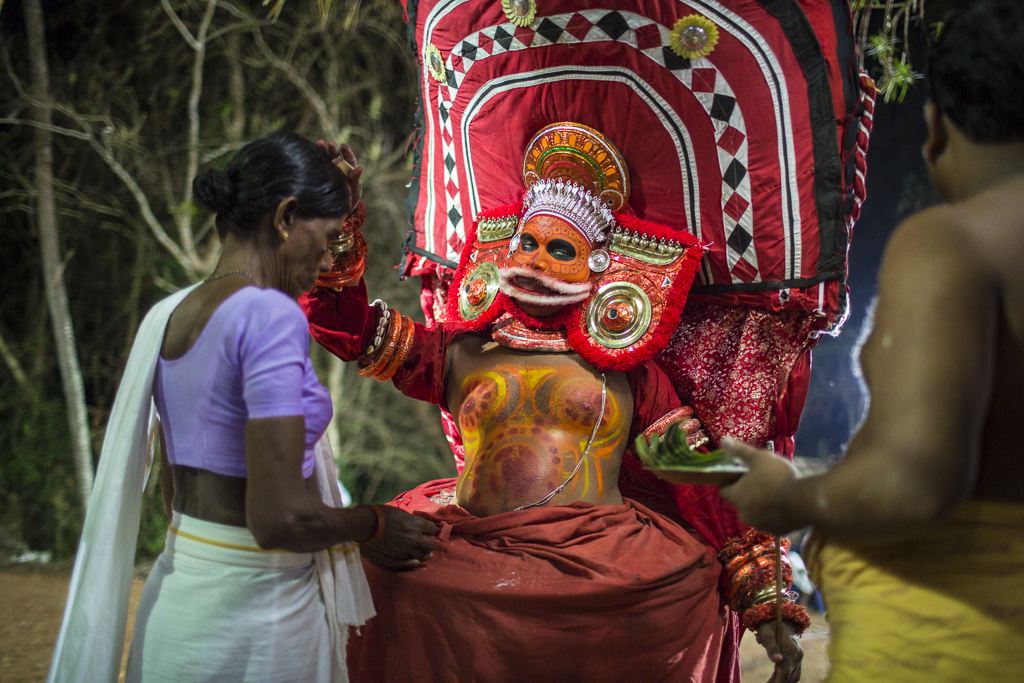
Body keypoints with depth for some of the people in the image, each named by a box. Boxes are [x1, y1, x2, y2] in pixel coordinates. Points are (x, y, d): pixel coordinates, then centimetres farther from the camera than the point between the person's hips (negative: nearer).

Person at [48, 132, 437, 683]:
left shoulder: (174, 315, 8)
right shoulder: (270, 315, -19)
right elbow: (278, 518, -24)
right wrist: (374, 525, -6)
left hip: (174, 594, 8)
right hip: (250, 613, -8)